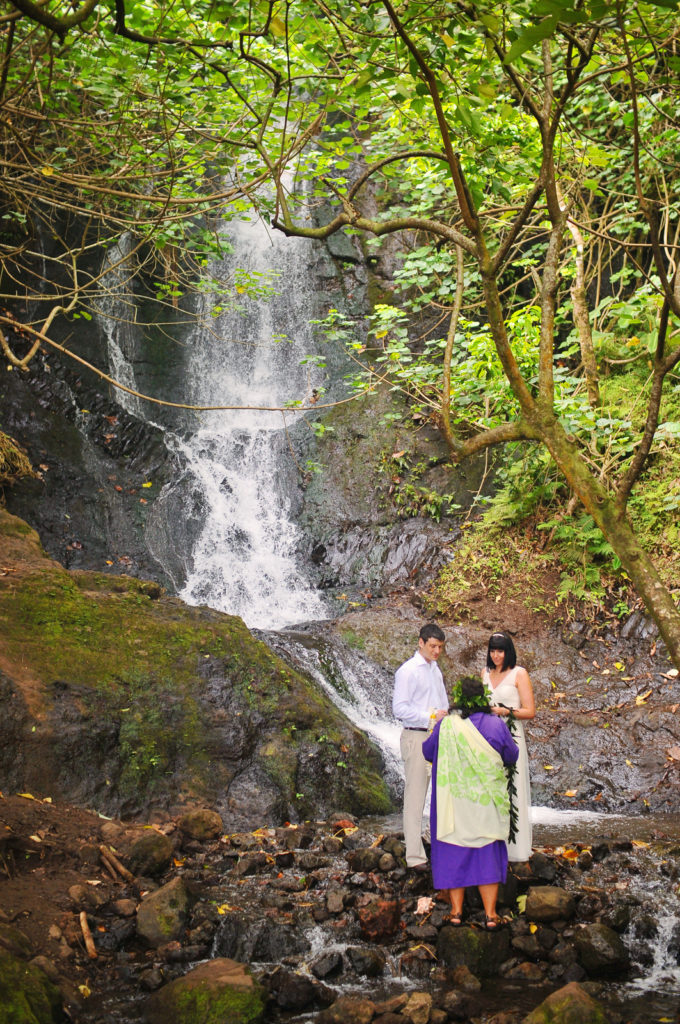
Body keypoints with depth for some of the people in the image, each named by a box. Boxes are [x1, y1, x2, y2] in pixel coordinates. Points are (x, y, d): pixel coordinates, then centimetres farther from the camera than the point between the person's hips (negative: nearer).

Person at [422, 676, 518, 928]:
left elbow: (428, 752, 5)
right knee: (487, 852, 10)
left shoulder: (446, 726, -11)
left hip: (454, 801, -1)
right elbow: (512, 756, 6)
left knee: (454, 850, 12)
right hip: (487, 802, 1)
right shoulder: (497, 725, -9)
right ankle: (490, 914, 8)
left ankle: (456, 910, 12)